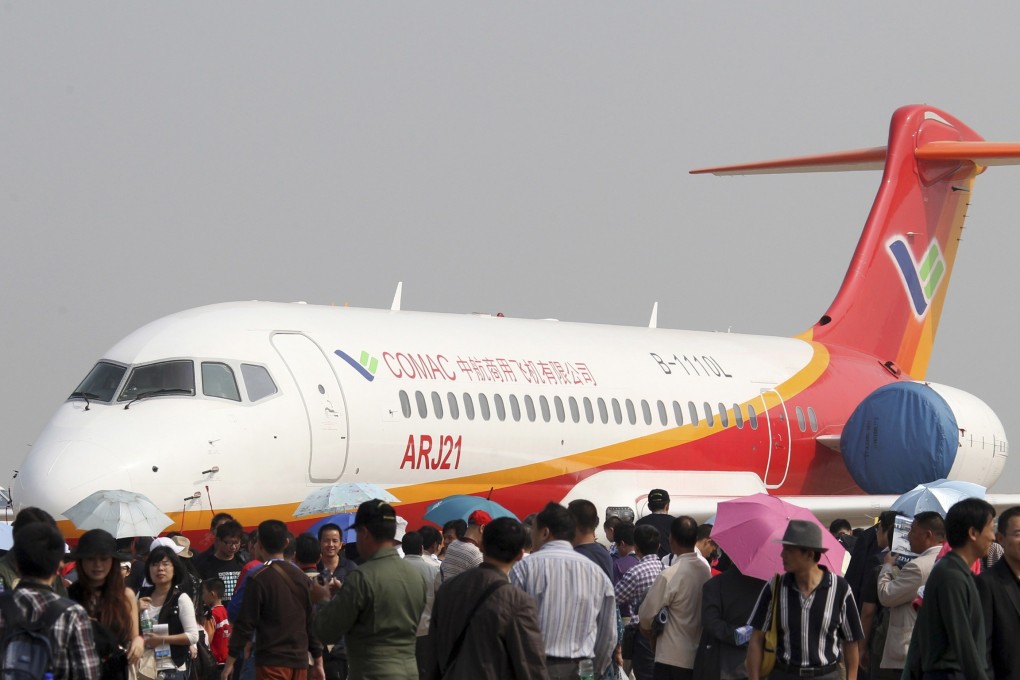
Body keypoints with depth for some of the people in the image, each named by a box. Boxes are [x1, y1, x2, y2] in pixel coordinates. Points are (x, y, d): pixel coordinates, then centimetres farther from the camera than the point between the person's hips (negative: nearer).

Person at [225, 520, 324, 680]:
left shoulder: (258, 579, -9)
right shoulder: (301, 577, 8)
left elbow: (245, 624, -10)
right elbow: (312, 622, 11)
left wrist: (230, 662, -5)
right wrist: (318, 663, 17)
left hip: (271, 661, -6)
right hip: (299, 661, 6)